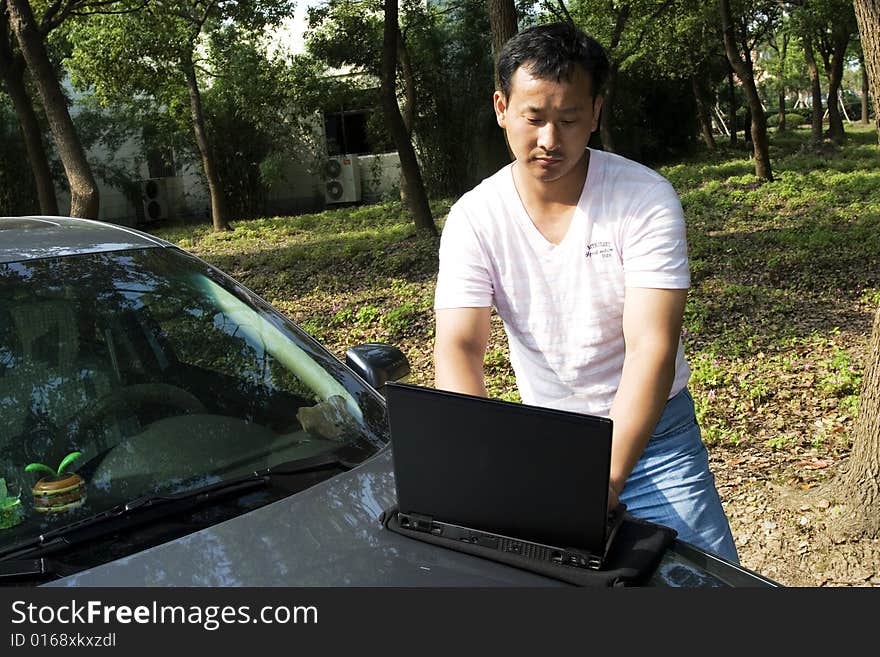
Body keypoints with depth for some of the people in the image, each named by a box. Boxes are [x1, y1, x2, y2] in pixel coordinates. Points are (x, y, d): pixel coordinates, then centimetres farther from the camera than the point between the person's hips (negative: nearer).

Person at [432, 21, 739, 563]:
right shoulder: (473, 218, -9)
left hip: (648, 431, -1)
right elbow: (458, 347, -17)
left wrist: (603, 484, -34)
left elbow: (652, 349, -23)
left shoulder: (648, 198, -16)